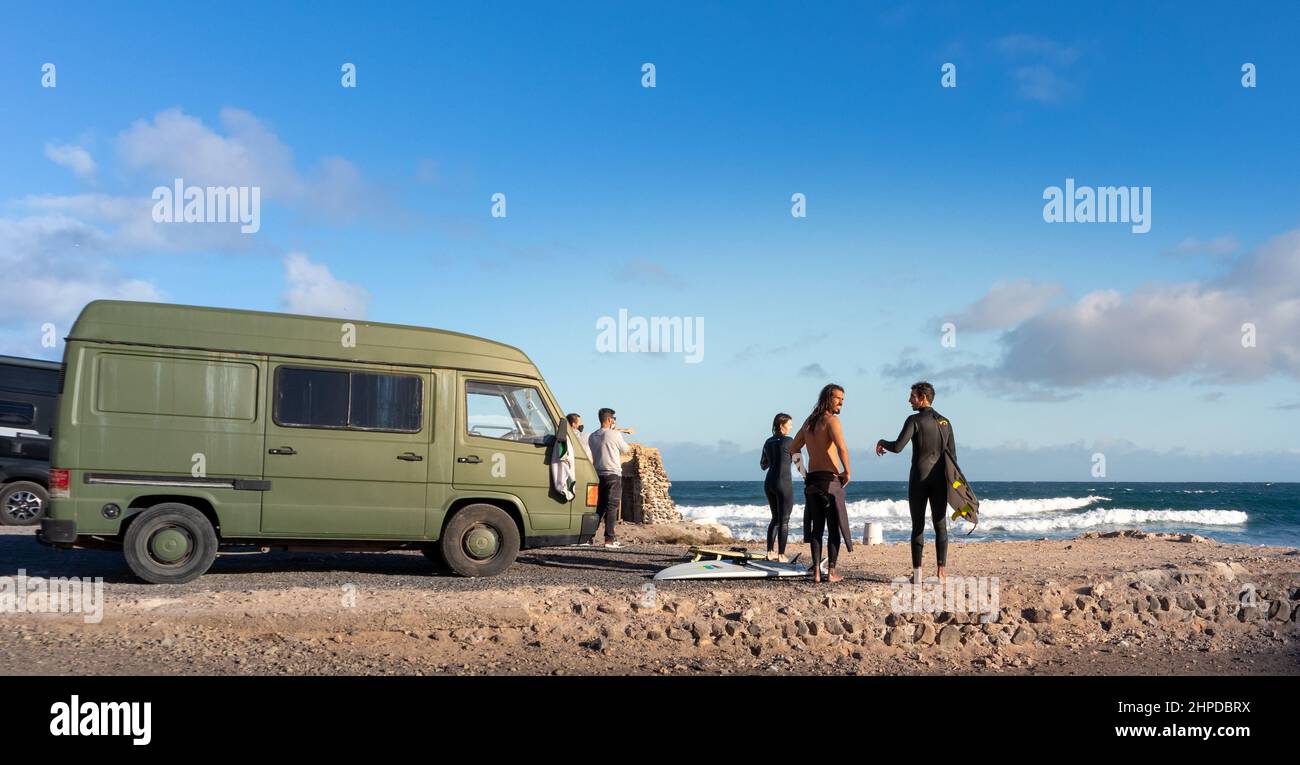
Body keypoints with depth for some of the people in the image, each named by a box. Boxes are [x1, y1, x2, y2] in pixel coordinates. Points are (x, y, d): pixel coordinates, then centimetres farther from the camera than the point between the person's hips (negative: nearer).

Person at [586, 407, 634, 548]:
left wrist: (623, 430, 37)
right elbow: (625, 450, 3)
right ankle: (609, 539, -10)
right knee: (612, 507, -5)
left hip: (598, 475, 6)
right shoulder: (615, 435, -10)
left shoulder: (592, 436, 9)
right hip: (613, 475, -6)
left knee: (599, 507, 13)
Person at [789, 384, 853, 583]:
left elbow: (793, 449, 21)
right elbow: (842, 447, -26)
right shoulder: (831, 420, -10)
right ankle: (831, 572, 2)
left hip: (812, 480, 7)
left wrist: (803, 473, 21)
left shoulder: (809, 422, 15)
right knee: (834, 527, 2)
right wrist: (847, 471, -14)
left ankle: (816, 571, 9)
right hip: (830, 479, -7)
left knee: (816, 527, 11)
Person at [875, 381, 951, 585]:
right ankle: (941, 573, -1)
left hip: (919, 478, -4)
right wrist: (950, 483, 16)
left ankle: (917, 574, 1)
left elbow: (897, 447, -16)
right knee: (940, 526, 3)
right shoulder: (944, 422, 10)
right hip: (940, 480, 4)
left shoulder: (914, 420, -7)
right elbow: (952, 455, 10)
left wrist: (882, 442, 5)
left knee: (918, 526, 2)